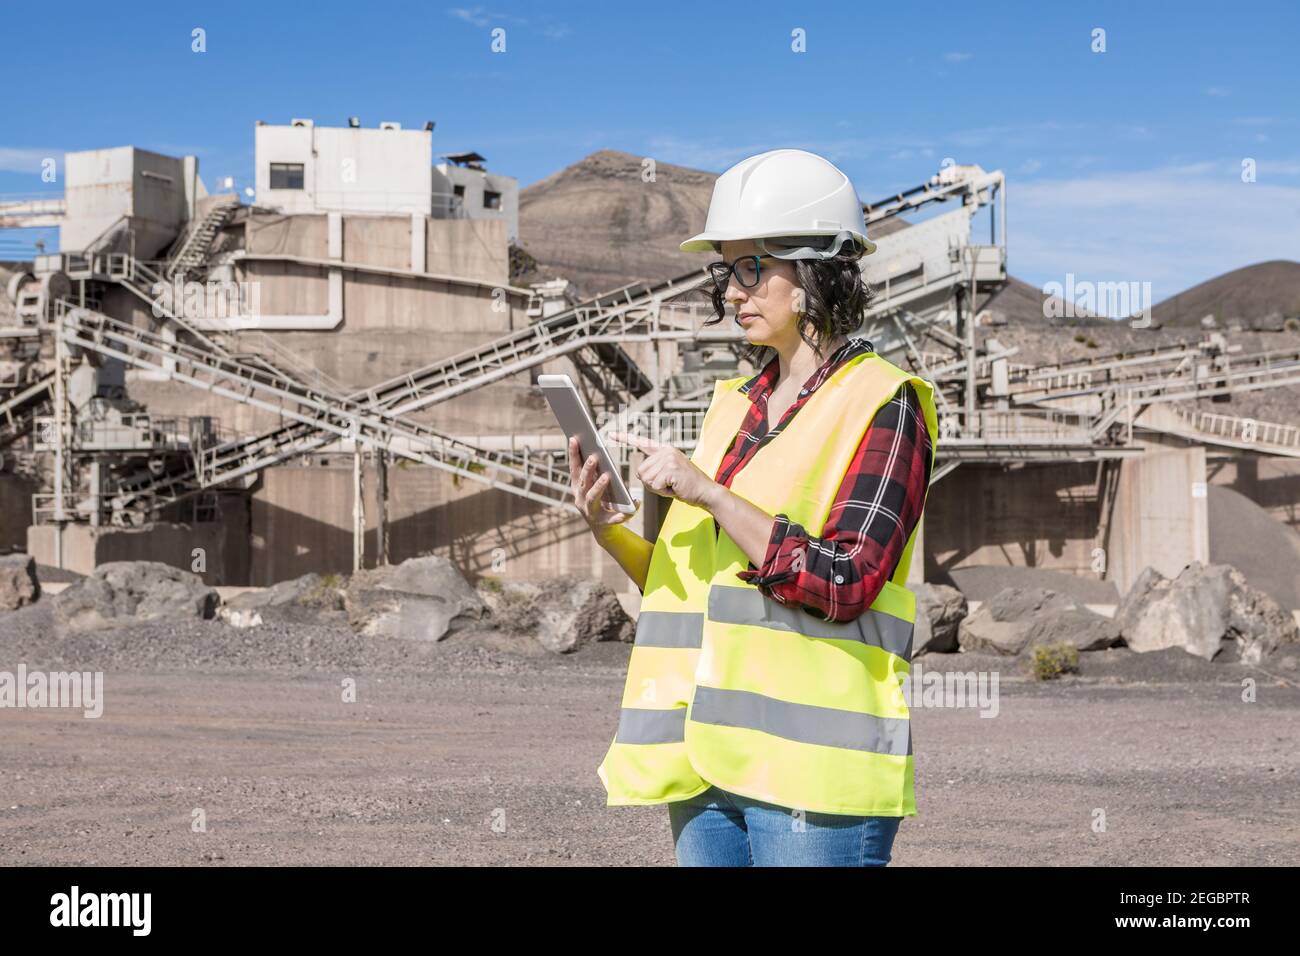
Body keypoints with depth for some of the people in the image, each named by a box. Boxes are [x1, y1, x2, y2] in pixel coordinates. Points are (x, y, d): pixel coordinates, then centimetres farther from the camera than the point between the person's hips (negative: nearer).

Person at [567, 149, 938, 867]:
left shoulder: (883, 403, -4)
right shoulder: (735, 404, 17)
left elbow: (844, 583, -15)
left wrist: (706, 492, -16)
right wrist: (610, 532, 1)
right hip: (710, 759, 7)